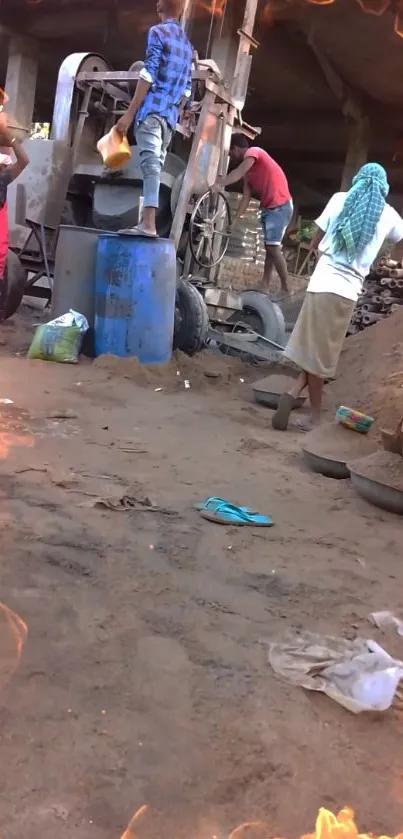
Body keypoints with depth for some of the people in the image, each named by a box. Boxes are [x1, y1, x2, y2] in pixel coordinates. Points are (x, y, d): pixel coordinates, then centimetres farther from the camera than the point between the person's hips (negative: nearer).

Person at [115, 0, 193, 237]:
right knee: (156, 166, 8)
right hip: (170, 116, 7)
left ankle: (148, 224, -32)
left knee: (151, 163, -19)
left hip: (152, 110, -7)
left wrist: (129, 113, -11)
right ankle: (149, 222, 5)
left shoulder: (158, 32, 0)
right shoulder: (188, 45, 21)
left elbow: (149, 75, -10)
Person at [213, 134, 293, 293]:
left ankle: (286, 289, -13)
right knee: (269, 247, 10)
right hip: (269, 208, 10)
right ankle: (265, 286, 14)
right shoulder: (248, 172, 17)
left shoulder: (253, 152, -8)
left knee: (273, 247, -14)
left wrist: (219, 184, -39)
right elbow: (246, 198, 12)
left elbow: (238, 173, -27)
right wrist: (234, 221, 6)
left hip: (280, 206, -10)